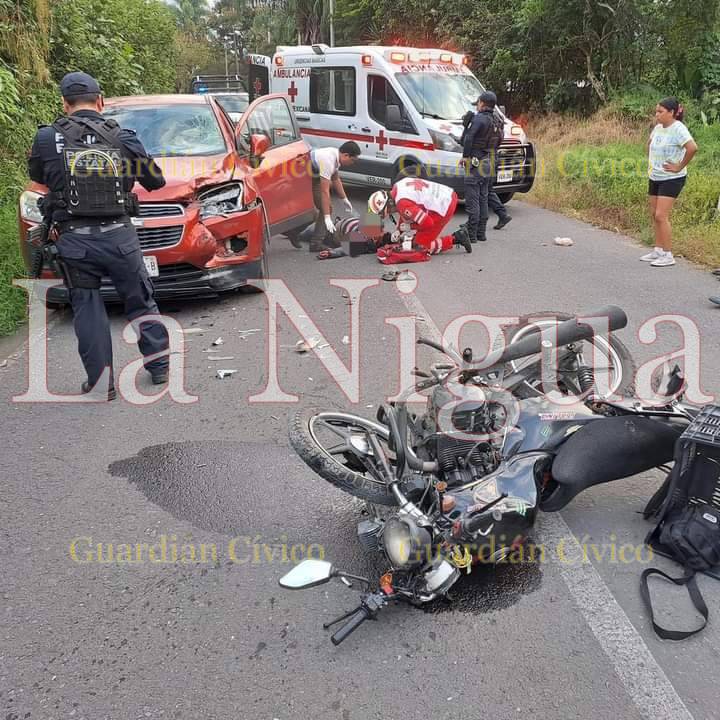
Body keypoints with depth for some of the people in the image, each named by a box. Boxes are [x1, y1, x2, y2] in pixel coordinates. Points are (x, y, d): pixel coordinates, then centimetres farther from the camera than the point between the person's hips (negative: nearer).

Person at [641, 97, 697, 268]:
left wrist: (679, 167, -21)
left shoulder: (678, 129, -18)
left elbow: (692, 148, -29)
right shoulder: (658, 127, 6)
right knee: (654, 215, 12)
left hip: (671, 179, -8)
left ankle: (668, 256, -7)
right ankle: (658, 251, 23)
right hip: (655, 177, 9)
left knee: (661, 216, -13)